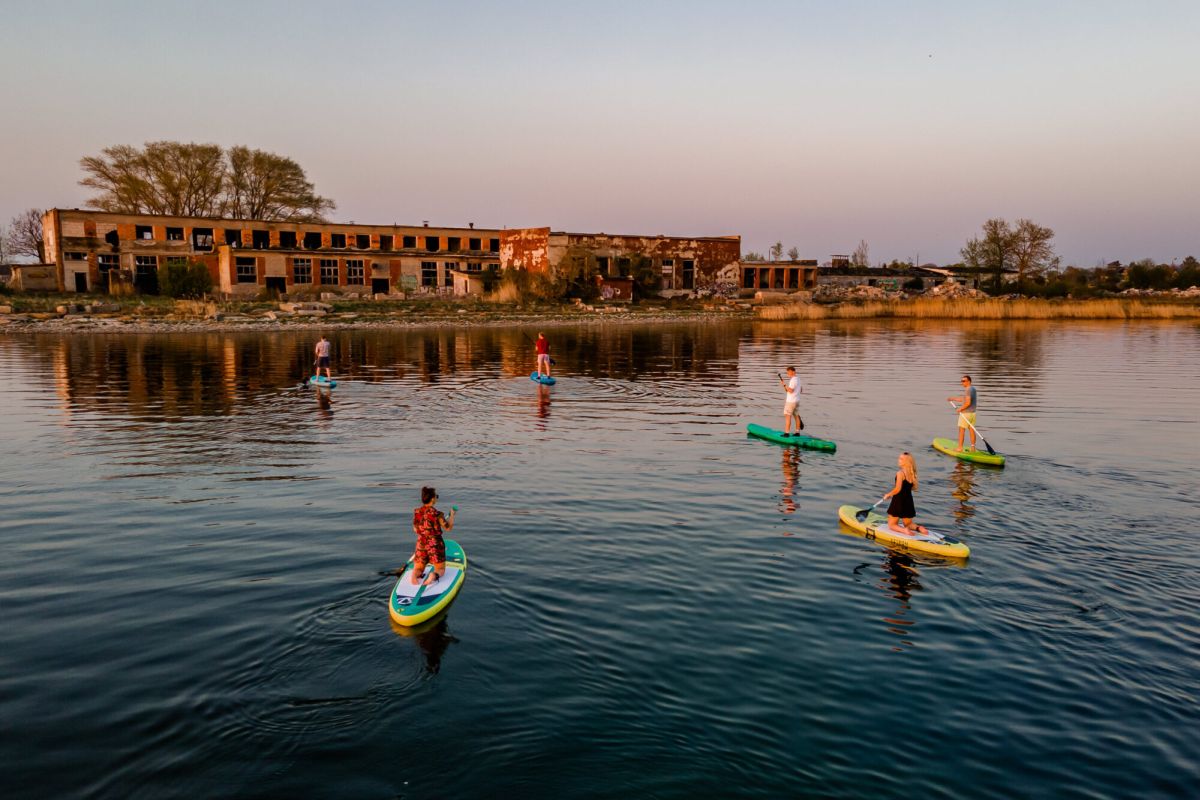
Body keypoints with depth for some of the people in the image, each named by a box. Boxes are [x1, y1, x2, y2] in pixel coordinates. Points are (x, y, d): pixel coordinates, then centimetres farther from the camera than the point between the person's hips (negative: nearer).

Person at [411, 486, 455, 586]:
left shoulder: (416, 512, -5)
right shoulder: (437, 514, -17)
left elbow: (415, 529, 8)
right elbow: (449, 527, -5)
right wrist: (452, 515, 10)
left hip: (421, 544, 3)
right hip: (435, 544, -3)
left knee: (418, 569, 21)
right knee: (440, 569, 16)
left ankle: (414, 575, -16)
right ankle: (434, 575, -20)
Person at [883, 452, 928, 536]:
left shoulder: (900, 473, -18)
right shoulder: (912, 473, 1)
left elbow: (897, 489, -22)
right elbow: (914, 488, 8)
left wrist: (888, 495, -7)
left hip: (898, 501, -6)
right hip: (908, 501, 6)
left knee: (892, 525, 8)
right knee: (908, 524, 23)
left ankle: (904, 530, -20)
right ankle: (918, 528, -6)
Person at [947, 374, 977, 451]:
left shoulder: (968, 390, -18)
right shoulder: (973, 389, 12)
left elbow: (968, 403, -25)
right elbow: (963, 399, 21)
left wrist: (960, 409, -14)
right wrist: (953, 399, 23)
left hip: (965, 413, -9)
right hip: (973, 413, 9)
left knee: (961, 430, -3)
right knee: (971, 430, 11)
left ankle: (960, 448, -2)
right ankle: (973, 447, 15)